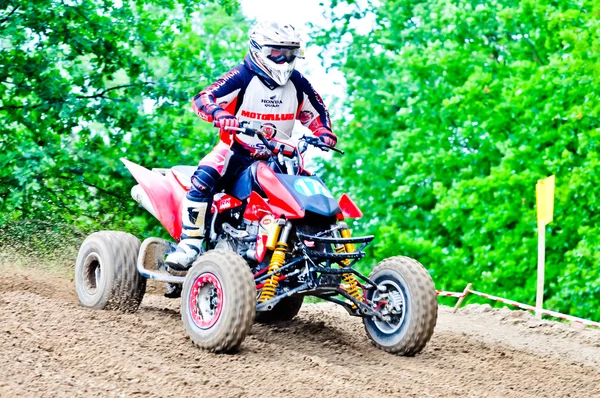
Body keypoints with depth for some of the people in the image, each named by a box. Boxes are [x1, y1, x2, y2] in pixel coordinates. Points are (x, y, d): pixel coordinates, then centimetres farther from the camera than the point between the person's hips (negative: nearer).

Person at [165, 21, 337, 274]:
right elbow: (202, 99, -21)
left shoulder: (298, 84, 4)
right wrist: (219, 113, -42)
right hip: (237, 150, -4)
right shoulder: (242, 77, -12)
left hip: (278, 156, 4)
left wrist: (324, 133, -5)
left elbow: (316, 113, 16)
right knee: (204, 177, -31)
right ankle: (190, 243, -30)